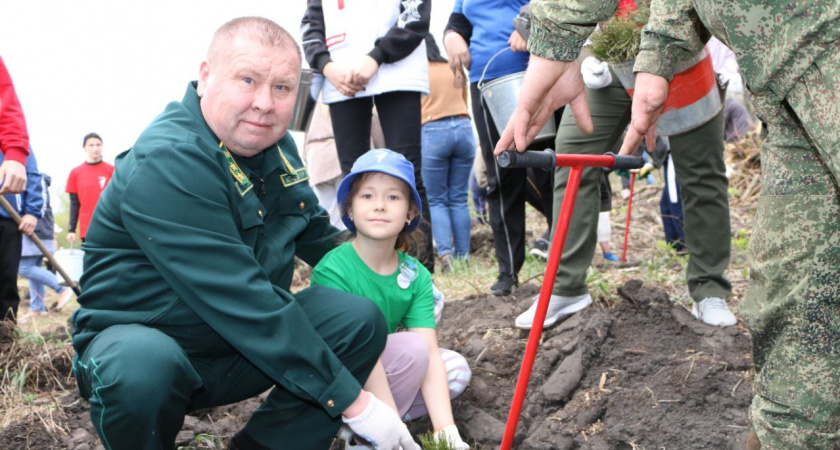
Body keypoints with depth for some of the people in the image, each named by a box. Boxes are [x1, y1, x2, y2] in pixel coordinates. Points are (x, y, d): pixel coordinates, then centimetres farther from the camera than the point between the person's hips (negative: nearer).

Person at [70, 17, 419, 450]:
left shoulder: (273, 143, 2)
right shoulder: (166, 163, -26)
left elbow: (315, 233, 21)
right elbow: (244, 301, -32)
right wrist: (351, 401, -30)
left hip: (241, 349, 7)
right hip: (141, 343, -7)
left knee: (361, 318, -10)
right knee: (141, 367, -40)